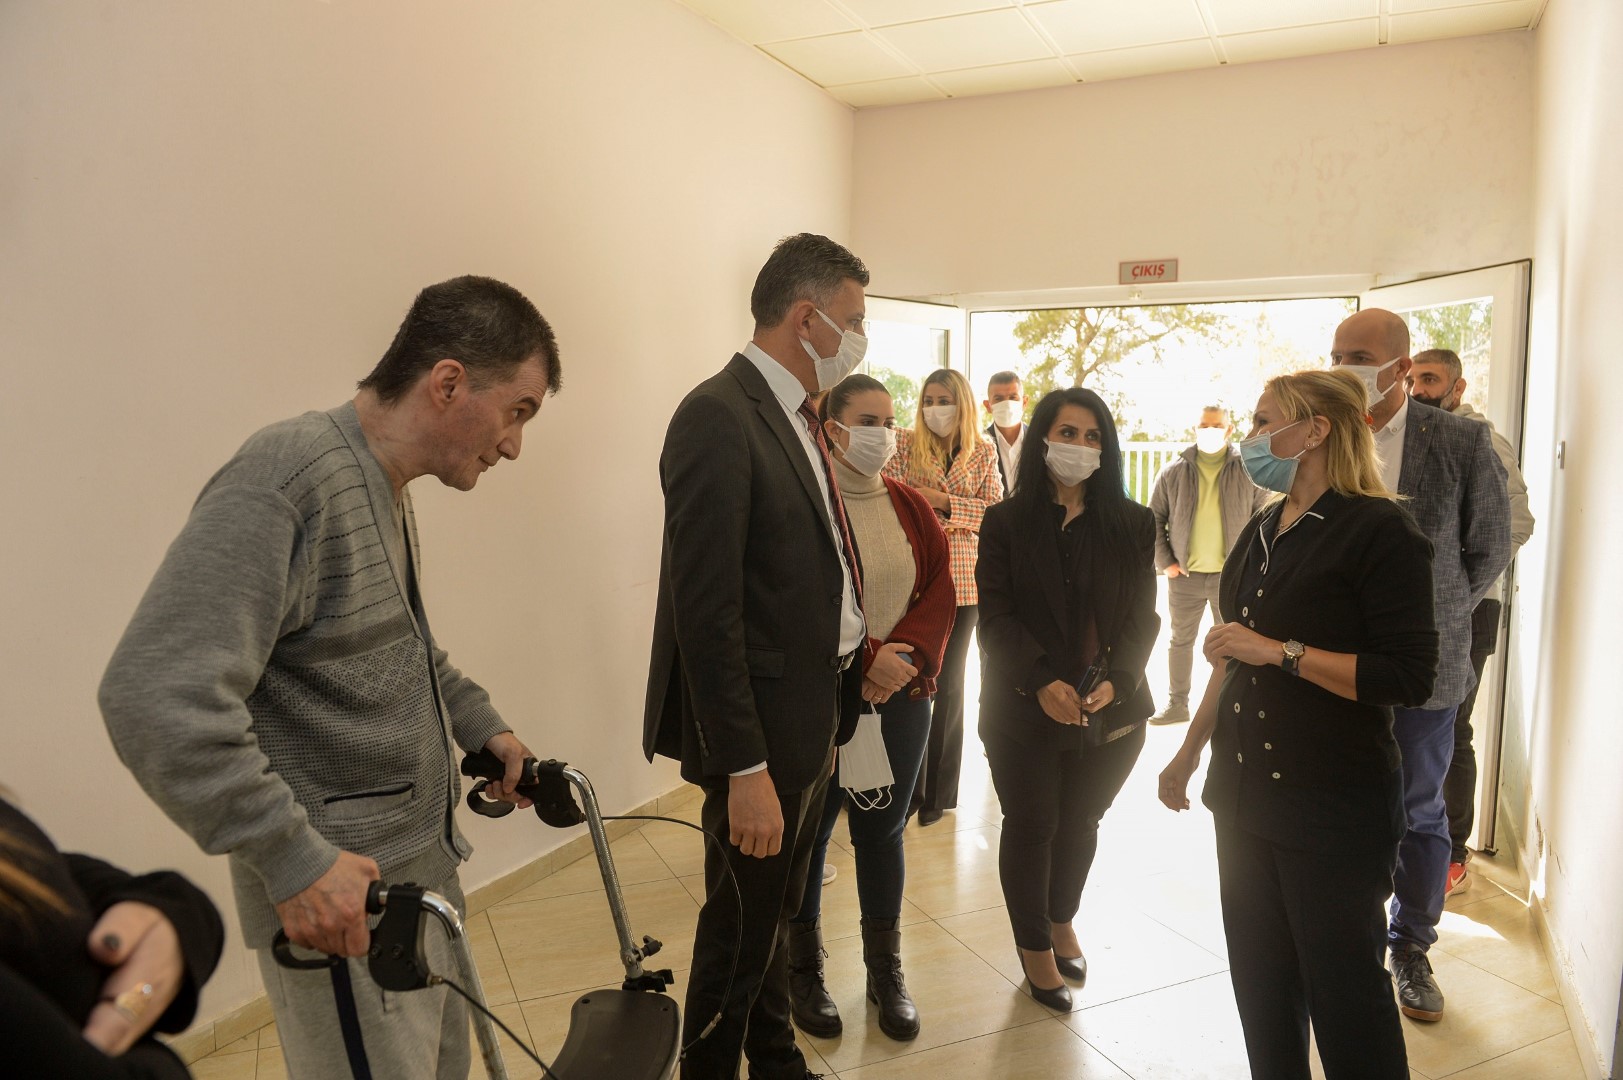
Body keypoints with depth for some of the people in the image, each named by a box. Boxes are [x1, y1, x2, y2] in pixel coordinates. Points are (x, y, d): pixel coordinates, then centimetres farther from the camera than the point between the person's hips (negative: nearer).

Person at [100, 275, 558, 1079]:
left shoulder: (386, 490, 9)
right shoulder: (287, 477, -22)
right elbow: (156, 695, -29)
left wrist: (480, 724, 14)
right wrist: (293, 858, -26)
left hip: (423, 874, 9)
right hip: (340, 902, -9)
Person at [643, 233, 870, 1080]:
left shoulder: (798, 417, 9)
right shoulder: (719, 416, -20)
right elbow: (707, 613, -23)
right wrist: (744, 768, -22)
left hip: (819, 718, 9)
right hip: (764, 730, -9)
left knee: (776, 911, 25)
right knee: (743, 927, 10)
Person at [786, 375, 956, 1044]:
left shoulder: (911, 507, 7)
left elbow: (940, 595, 3)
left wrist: (905, 658, -12)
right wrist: (866, 660, -18)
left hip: (901, 698, 5)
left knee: (883, 832, 15)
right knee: (808, 835, 8)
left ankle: (886, 970, 30)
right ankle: (803, 970, 27)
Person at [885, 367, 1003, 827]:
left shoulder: (983, 452, 6)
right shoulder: (904, 445, 1)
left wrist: (944, 501, -14)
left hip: (962, 580, 2)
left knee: (949, 684, 10)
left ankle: (938, 790, 22)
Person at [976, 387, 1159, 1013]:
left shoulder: (1132, 525, 3)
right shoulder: (1006, 523, -3)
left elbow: (1142, 615, -1)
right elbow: (996, 617, -8)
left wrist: (1115, 681, -17)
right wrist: (1042, 683, -21)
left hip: (1111, 710, 3)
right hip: (1024, 709, -2)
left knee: (1081, 823, 18)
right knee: (1031, 826, 8)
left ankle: (1061, 919, 43)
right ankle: (1034, 945, 29)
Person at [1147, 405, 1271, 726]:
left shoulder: (1248, 472, -2)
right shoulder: (1174, 472, 1)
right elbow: (1154, 519, 6)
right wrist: (1165, 561, -1)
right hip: (1185, 576, 1)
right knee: (1181, 640, 12)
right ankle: (1177, 704, 25)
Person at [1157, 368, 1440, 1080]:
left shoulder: (1380, 530, -12)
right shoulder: (1261, 532, 11)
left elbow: (1409, 676, -19)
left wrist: (1283, 652, -21)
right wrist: (1190, 751, 21)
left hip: (1335, 805, -7)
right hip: (1247, 793, 7)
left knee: (1342, 987, 5)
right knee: (1258, 978, 16)